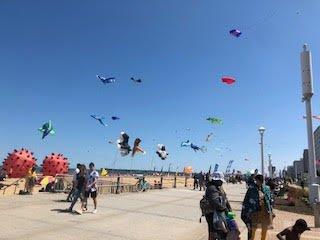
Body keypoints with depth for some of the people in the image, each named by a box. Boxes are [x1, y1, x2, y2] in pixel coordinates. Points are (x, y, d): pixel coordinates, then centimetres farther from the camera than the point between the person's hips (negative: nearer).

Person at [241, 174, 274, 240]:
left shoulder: (266, 188, 2)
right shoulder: (251, 189, -11)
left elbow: (270, 201, 11)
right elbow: (246, 202, -8)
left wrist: (271, 211, 9)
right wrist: (245, 214, -9)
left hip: (265, 212, 4)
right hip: (255, 213, -4)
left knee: (265, 230, 19)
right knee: (252, 230, 4)